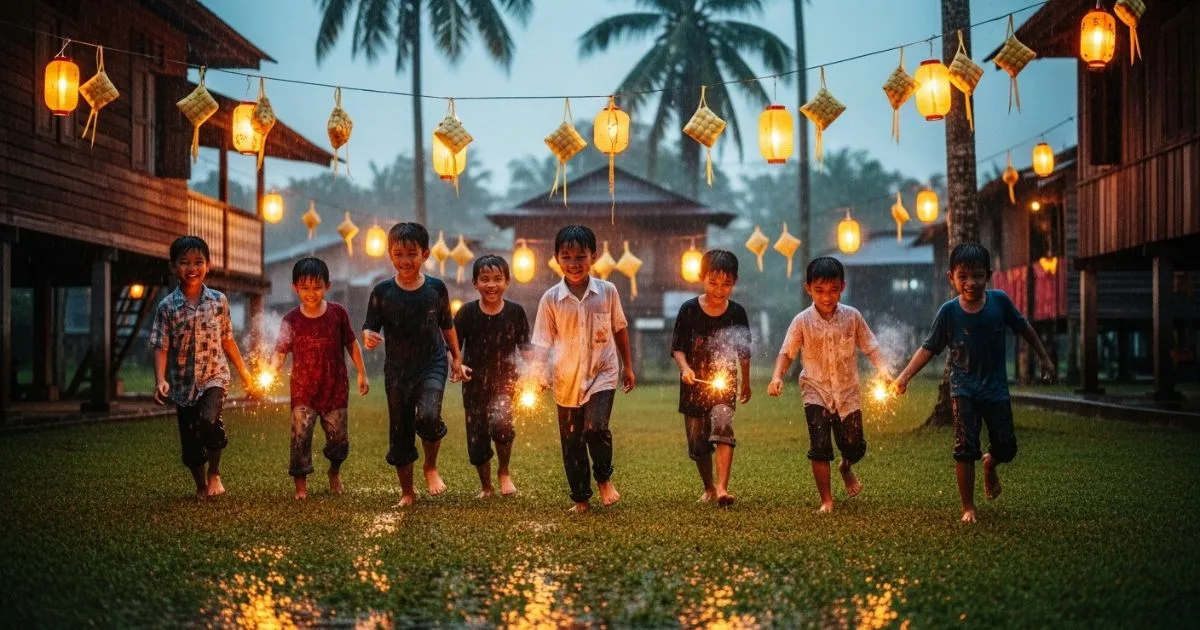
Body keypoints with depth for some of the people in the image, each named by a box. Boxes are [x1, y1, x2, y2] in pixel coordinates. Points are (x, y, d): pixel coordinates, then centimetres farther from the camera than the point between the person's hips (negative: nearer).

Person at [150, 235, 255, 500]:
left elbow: (227, 340, 11)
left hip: (214, 377, -1)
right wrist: (160, 380, -21)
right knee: (190, 442, 6)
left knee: (209, 421, -26)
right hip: (183, 383, 1)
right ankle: (201, 487, 30)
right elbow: (161, 348, -7)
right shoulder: (167, 307, -3)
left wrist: (244, 372, 14)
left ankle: (214, 474, -3)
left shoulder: (219, 301, 1)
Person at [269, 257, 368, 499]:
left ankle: (335, 471, 37)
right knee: (300, 436, -8)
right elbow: (280, 352, -8)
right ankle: (300, 484, 6)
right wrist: (270, 372, -28)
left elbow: (352, 344, 8)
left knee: (339, 439, 8)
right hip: (303, 391, -1)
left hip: (336, 388, 1)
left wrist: (362, 374, 10)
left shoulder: (338, 313, -3)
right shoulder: (291, 320, -5)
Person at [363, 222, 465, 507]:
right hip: (397, 370, 1)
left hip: (432, 365, -1)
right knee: (400, 432, 7)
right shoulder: (382, 291, -5)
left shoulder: (436, 288, -2)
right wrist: (368, 337, -28)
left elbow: (447, 325, 11)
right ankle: (407, 492, 24)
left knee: (428, 417, -26)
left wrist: (456, 358, 17)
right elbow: (369, 328, -4)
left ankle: (431, 467, 3)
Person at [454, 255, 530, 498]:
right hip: (475, 383, 1)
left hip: (505, 380, -1)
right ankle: (485, 487, 27)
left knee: (500, 422, -26)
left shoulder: (515, 312, -4)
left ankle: (504, 472, 0)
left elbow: (525, 348, 4)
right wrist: (458, 365, -19)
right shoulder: (467, 312, -6)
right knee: (476, 438, 3)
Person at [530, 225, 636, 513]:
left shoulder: (607, 292, -3)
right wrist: (537, 372, -19)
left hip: (602, 373, -1)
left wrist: (628, 367, 14)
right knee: (571, 443, 8)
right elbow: (543, 341, -3)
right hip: (567, 380, 1)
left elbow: (620, 329, 9)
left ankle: (604, 478, 6)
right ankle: (580, 498, 23)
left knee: (596, 428, -21)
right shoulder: (551, 298, -5)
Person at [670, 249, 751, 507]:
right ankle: (708, 488, 28)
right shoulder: (689, 310, -5)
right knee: (698, 443, 9)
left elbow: (744, 352, 12)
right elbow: (677, 347, -3)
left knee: (723, 429, -22)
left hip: (724, 385, -1)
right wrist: (685, 368, -23)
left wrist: (746, 384, 20)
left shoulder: (737, 313, -1)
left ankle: (722, 488, -26)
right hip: (693, 386, 1)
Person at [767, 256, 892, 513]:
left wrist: (884, 371, -15)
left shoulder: (852, 317, -4)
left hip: (848, 392, 2)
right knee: (820, 448, -9)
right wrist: (777, 377, -21)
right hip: (816, 392, -2)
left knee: (855, 446, 4)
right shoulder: (802, 321, -7)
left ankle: (846, 467, 41)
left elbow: (871, 347, 1)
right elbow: (786, 352, -4)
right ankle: (826, 500, 3)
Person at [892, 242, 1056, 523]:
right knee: (965, 449, -8)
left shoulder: (999, 301, -9)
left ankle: (990, 465, 40)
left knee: (1006, 447, 3)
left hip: (996, 387, 2)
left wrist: (1045, 358, 12)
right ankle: (968, 508, 5)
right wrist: (904, 376, -14)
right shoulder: (949, 311, -12)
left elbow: (1023, 328, 7)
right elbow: (929, 348, -5)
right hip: (963, 390, -2)